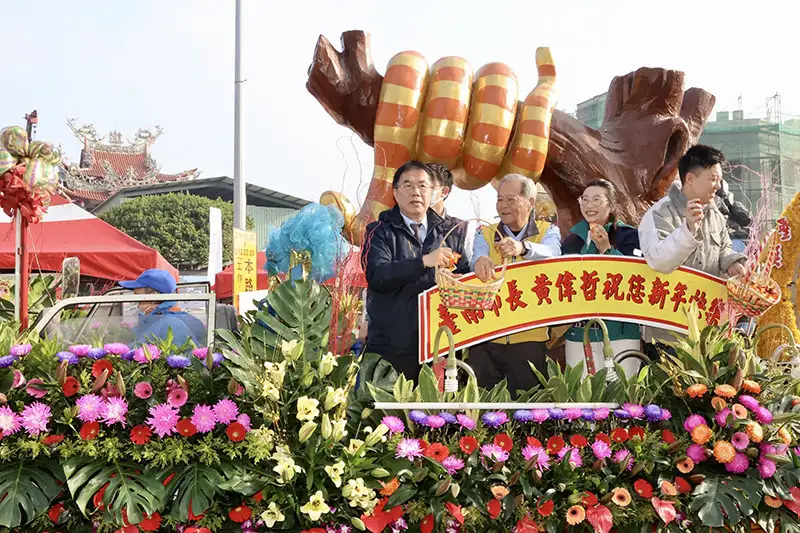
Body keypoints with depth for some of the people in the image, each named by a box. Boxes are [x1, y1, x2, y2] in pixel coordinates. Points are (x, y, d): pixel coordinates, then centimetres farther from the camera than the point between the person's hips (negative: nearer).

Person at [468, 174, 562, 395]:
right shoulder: (485, 234, 10)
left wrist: (522, 248, -41)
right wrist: (481, 261, -35)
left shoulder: (548, 232, 4)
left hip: (529, 337, -1)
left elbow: (549, 254, -19)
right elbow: (477, 263, -10)